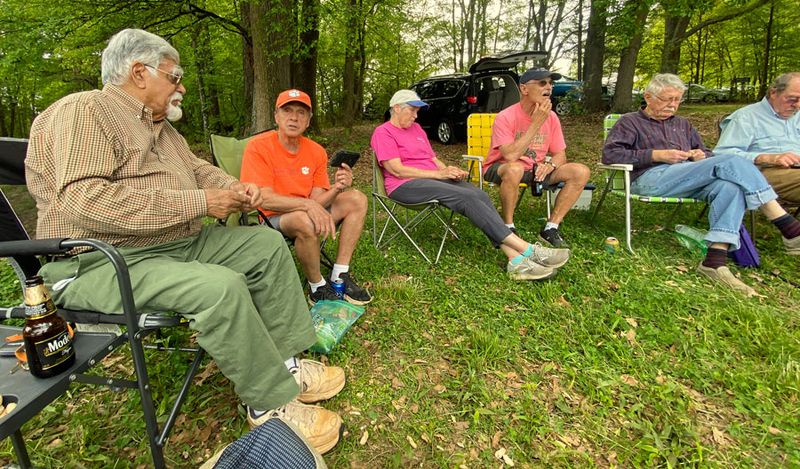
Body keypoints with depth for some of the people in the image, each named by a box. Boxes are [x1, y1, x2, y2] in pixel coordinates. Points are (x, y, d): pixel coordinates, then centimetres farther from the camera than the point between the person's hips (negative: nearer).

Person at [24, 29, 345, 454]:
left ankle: (285, 362, -2)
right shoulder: (82, 112, -11)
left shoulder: (158, 124, 18)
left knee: (268, 245, -1)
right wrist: (198, 202, -26)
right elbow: (82, 200, -26)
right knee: (221, 286, -34)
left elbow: (197, 169, 25)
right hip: (101, 264, -9)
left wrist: (234, 188, 1)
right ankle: (270, 402, -15)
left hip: (179, 243, 10)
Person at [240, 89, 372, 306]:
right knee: (304, 219, -38)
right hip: (270, 220, -6)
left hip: (305, 216, 6)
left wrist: (336, 189, -24)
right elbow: (264, 199, -22)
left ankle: (339, 277, -9)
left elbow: (317, 202, -3)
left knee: (357, 199, -8)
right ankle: (317, 288, -13)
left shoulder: (317, 151, 1)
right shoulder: (258, 146, -14)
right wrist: (307, 204, -34)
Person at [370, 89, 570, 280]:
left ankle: (516, 259, -30)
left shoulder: (416, 128, 23)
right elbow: (397, 170, -13)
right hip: (406, 186, -7)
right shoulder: (383, 132, 0)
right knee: (467, 197, -27)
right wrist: (439, 173, -16)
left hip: (433, 178, 7)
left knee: (479, 195, -20)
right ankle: (528, 249, -28)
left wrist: (448, 170, -2)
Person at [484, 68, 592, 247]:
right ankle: (508, 228, -19)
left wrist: (550, 164, -21)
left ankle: (551, 228, -7)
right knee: (515, 169, -41)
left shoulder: (551, 117, -2)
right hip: (501, 169, -6)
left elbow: (560, 154, 4)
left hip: (535, 170, 6)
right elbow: (510, 156, -31)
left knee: (581, 172, -11)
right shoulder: (506, 117, -19)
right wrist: (536, 123, -27)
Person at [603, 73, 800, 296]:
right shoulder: (630, 122, 14)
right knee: (731, 163, -24)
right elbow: (609, 153, -3)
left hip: (690, 181, 6)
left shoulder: (682, 124, 35)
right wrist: (657, 155, -10)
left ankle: (715, 259, -38)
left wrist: (701, 156, 7)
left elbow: (705, 152, 35)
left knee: (731, 185, -29)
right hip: (652, 178, -6)